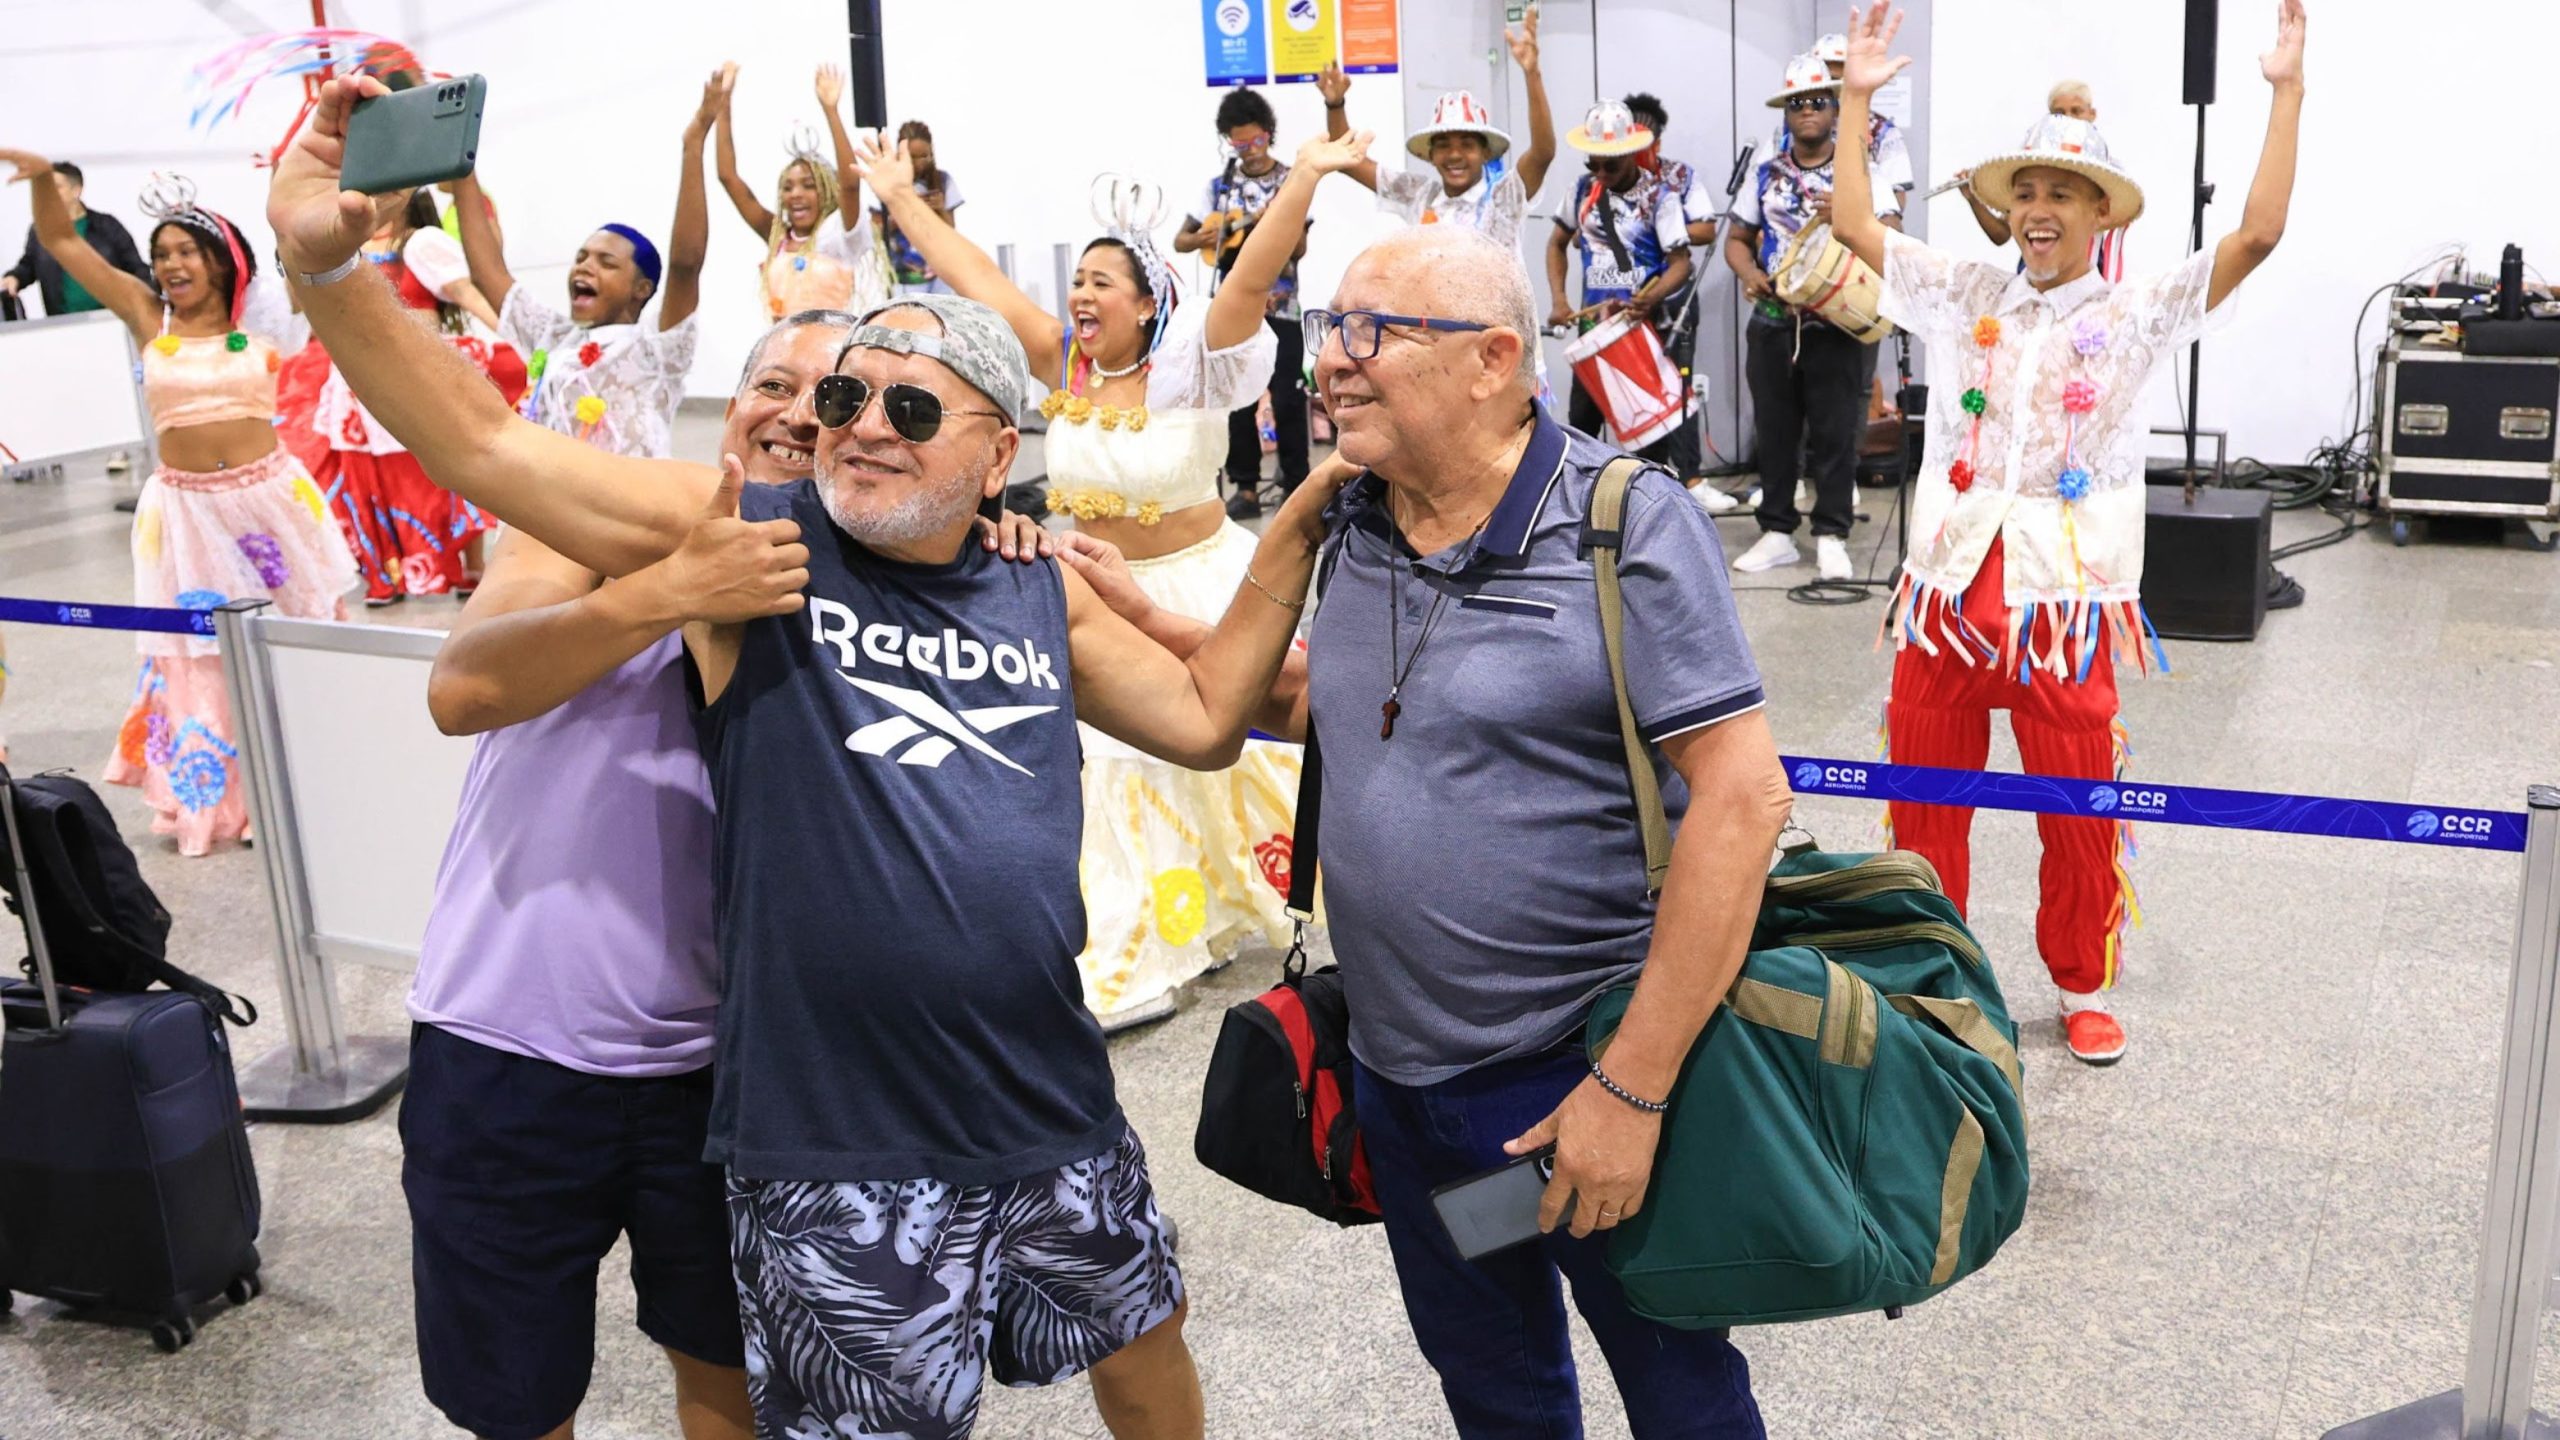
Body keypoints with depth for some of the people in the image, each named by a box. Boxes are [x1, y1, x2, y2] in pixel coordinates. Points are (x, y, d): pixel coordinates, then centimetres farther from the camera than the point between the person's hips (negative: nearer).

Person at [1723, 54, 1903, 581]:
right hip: (1772, 321, 3)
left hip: (1836, 321, -3)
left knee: (1835, 433, 0)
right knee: (1774, 430, 8)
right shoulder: (1766, 175, 11)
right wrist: (1748, 272, -6)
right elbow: (1737, 239, 14)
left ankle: (1831, 536, 7)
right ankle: (1777, 532, 17)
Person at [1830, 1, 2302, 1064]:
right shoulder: (1963, 298, 7)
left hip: (2064, 599, -2)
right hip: (1947, 587, 2)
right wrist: (1858, 95, 6)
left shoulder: (2134, 316, 0)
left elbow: (2258, 235, -9)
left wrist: (2286, 93, -10)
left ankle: (2083, 990, 27)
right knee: (1922, 798, 11)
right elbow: (1852, 223, 7)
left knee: (2079, 816, 8)